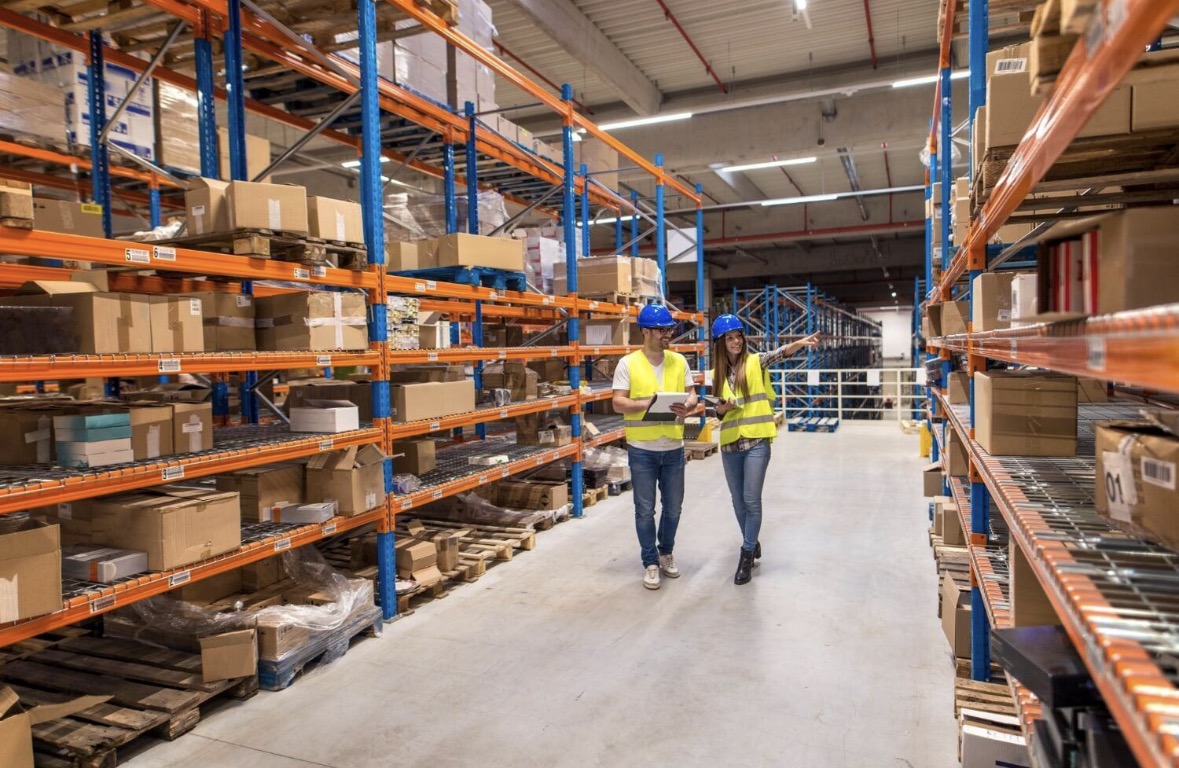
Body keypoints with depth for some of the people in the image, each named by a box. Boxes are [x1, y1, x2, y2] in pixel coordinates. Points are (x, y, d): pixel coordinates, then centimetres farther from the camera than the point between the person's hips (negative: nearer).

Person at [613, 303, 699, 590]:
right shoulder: (628, 364, -6)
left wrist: (687, 406, -15)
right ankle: (650, 563, 21)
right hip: (641, 449, -3)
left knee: (673, 506, 15)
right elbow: (618, 403, -8)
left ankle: (666, 552, 37)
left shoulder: (679, 361, 6)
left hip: (673, 447, 4)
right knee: (645, 510, 5)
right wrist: (646, 404, -25)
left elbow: (691, 394, 8)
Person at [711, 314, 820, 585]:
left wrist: (800, 343, -42)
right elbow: (718, 410, 12)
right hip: (730, 443, 4)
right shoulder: (718, 373, 7)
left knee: (751, 500, -4)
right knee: (738, 500, 13)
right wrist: (723, 407, -11)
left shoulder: (755, 362, -3)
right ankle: (752, 544, 33)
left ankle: (747, 554, 11)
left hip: (756, 442, -4)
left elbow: (778, 353, -23)